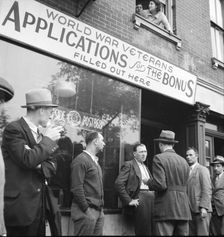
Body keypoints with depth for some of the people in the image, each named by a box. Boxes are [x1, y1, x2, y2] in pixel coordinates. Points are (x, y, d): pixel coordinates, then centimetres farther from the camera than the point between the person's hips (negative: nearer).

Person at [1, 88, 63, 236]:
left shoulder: (40, 134, 13)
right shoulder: (14, 129, -11)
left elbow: (51, 165, 11)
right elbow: (28, 159, -24)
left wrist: (40, 165, -11)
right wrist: (47, 139, -12)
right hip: (21, 208, -7)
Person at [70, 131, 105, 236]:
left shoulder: (95, 161, 16)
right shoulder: (81, 160, -12)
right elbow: (76, 188, -17)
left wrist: (100, 208, 12)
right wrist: (87, 209, -16)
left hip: (99, 211, 8)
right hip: (86, 211, -8)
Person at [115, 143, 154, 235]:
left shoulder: (145, 167, 23)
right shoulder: (129, 165, -2)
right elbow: (118, 184, -12)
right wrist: (129, 200, -13)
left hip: (151, 198, 7)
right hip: (140, 199, -7)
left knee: (153, 230, 5)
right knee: (143, 231, -5)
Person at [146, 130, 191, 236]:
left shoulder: (159, 158, -5)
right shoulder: (184, 161, 13)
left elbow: (160, 184, -16)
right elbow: (183, 186, 15)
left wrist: (148, 182, 3)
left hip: (166, 210, -6)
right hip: (183, 209, 6)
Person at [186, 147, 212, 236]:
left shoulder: (202, 169, -2)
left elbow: (207, 190, -11)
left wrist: (203, 207, -19)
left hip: (201, 210, -6)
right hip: (191, 210, 6)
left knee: (202, 233, -7)